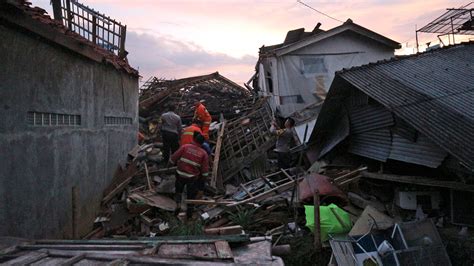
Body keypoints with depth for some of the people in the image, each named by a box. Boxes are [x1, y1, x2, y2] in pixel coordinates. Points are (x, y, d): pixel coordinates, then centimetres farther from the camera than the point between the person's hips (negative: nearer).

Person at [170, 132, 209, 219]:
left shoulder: (185, 147, -10)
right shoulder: (204, 153, -6)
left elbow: (173, 158, -8)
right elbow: (205, 170, -4)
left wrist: (172, 163, 14)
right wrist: (203, 179, 11)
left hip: (180, 174, 0)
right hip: (193, 177, 0)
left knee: (178, 190, 27)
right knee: (191, 194, 18)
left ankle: (178, 204, 9)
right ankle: (189, 213, 28)